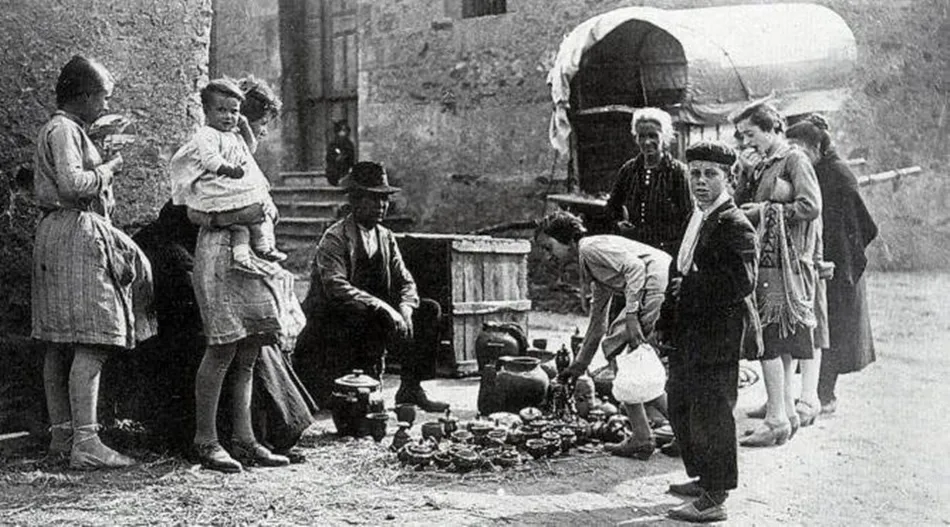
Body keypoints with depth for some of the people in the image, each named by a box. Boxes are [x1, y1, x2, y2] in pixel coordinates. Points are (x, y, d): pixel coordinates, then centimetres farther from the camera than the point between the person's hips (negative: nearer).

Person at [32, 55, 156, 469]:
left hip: (59, 231, 11)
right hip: (75, 231, -11)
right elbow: (71, 184, -22)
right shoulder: (64, 130, -9)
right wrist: (108, 169, -7)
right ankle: (85, 443, -16)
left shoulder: (57, 129, 23)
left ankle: (62, 434, 15)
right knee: (91, 343, -14)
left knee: (58, 345, 10)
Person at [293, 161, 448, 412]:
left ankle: (411, 388, -7)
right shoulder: (334, 239, -13)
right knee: (379, 317, -35)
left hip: (372, 320, 7)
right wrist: (383, 308, -34)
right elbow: (336, 287, -26)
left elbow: (405, 282, 6)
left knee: (429, 310, -8)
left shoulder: (385, 237, 9)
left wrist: (405, 308, -17)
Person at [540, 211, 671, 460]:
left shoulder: (590, 247, -1)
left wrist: (631, 314, -22)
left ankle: (642, 438, 1)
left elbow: (634, 266, -17)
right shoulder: (589, 263, 27)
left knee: (616, 349, -2)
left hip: (660, 283, -10)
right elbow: (598, 322, 33)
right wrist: (579, 364, 38)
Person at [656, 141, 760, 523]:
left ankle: (714, 499, 9)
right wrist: (667, 321, 13)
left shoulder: (734, 226, -16)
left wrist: (689, 288, -19)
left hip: (717, 337, -10)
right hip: (689, 336, 10)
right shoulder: (698, 220, 14)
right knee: (679, 406, 20)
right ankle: (705, 478, 36)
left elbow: (741, 281, -26)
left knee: (710, 415, -3)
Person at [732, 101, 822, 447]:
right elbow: (741, 205, 17)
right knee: (782, 341, 11)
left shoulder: (795, 160, -6)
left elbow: (811, 207, -15)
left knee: (770, 339, -10)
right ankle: (787, 412, 17)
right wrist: (743, 178, 3)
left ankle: (777, 420, -6)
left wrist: (766, 210, -11)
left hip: (784, 262, -8)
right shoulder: (762, 167, 19)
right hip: (764, 259, 8)